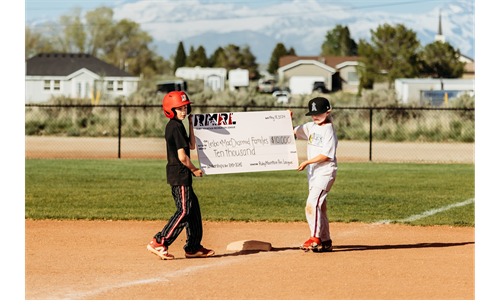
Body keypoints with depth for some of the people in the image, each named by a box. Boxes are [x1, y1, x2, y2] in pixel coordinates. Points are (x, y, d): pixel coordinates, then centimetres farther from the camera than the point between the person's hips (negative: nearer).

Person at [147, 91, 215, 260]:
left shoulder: (173, 126, 14)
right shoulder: (176, 127, -16)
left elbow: (191, 145, 20)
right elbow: (182, 156, -20)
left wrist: (191, 125, 14)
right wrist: (194, 170, -5)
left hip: (177, 176, 10)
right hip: (180, 175, -10)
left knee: (193, 208, 13)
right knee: (184, 211, -10)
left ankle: (193, 247, 17)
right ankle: (159, 243, -13)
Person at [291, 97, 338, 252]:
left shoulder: (328, 130, -11)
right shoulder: (311, 127, 12)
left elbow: (326, 155, -17)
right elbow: (292, 132, 19)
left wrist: (307, 162, -20)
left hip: (325, 171, -8)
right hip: (313, 172, 8)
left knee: (312, 203, -20)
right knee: (319, 207, 11)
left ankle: (315, 238, -21)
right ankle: (325, 241, 17)